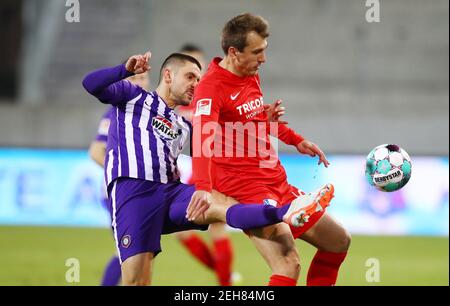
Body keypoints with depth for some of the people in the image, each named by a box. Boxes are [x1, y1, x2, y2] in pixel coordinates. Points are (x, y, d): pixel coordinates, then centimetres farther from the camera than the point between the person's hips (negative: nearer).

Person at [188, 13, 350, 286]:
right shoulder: (212, 87, -18)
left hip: (277, 182, 10)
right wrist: (203, 187, -49)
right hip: (244, 189, -10)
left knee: (339, 241, 17)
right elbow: (203, 138, -34)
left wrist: (297, 141, 32)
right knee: (288, 264, -26)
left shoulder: (252, 75, 10)